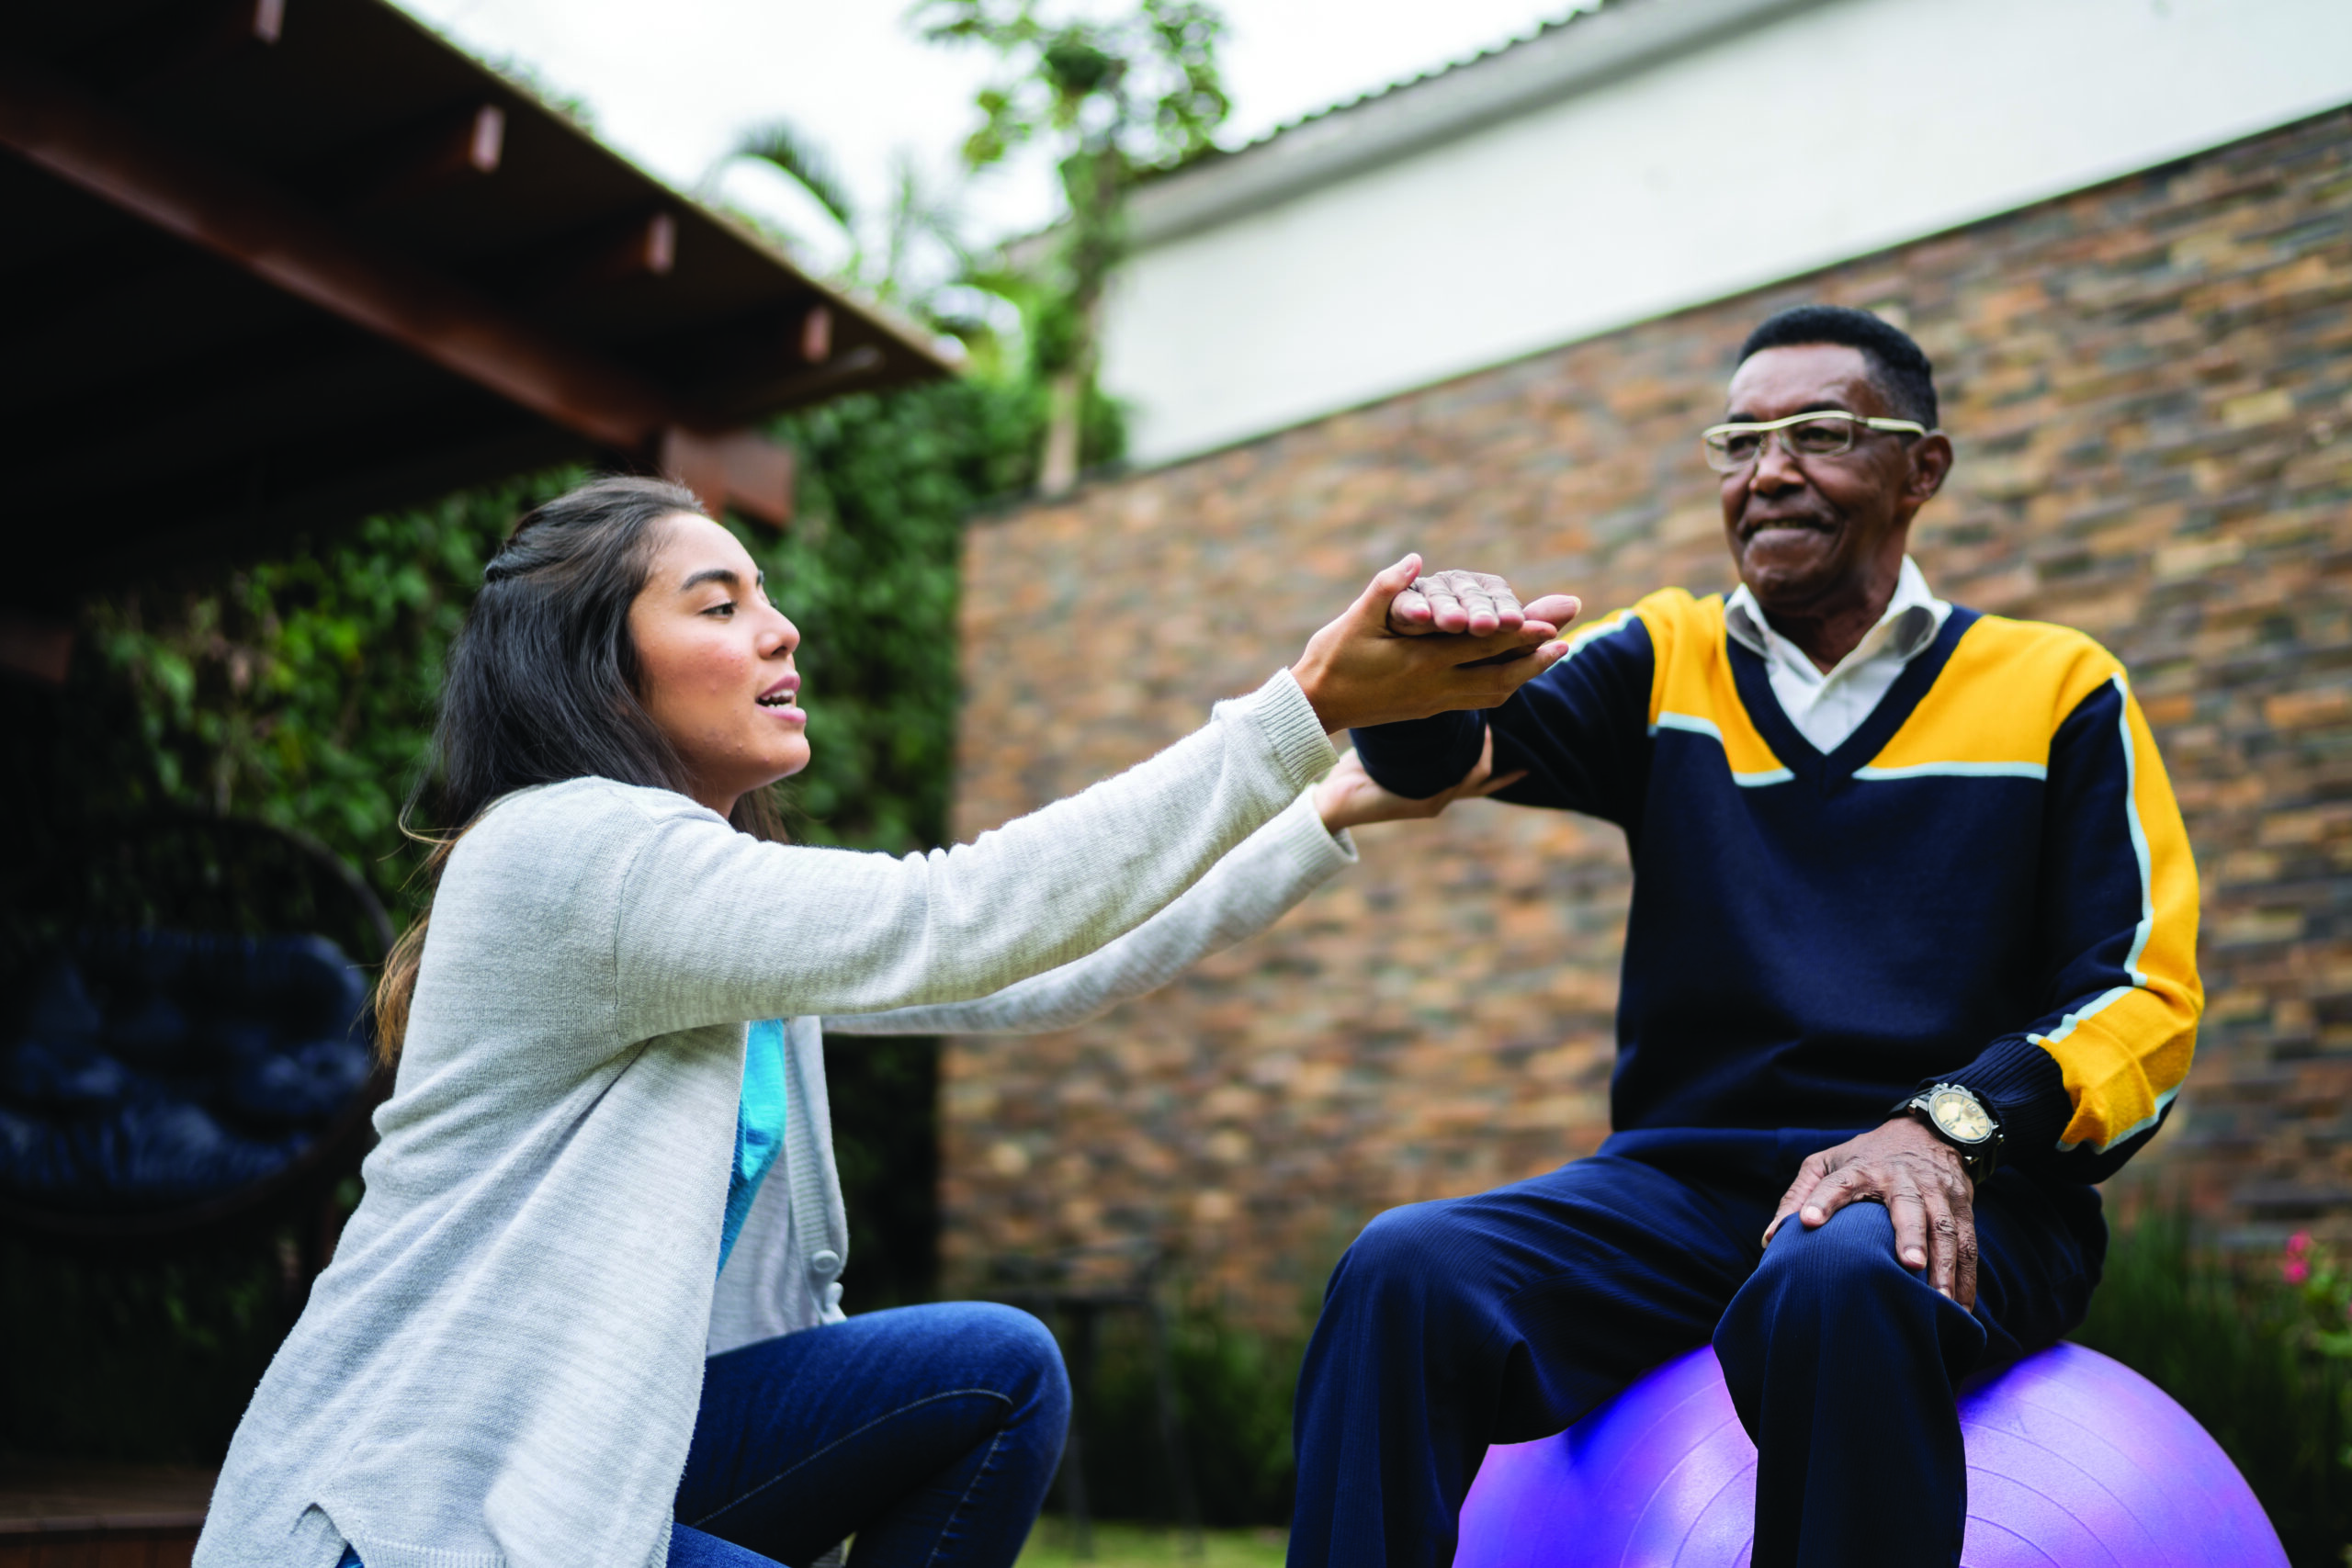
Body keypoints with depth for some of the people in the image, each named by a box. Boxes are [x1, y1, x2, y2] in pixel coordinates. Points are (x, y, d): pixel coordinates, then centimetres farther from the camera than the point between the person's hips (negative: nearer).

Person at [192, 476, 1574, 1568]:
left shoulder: (731, 891, 8)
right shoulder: (566, 847, -21)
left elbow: (1036, 980, 6)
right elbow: (954, 926, -29)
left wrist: (1344, 804, 3)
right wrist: (1307, 704, -30)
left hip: (602, 1433, 8)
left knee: (997, 1373, -6)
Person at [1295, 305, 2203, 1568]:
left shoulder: (2058, 688, 10)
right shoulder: (1665, 661, 15)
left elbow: (2143, 994, 3)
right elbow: (1441, 751, -2)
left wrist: (1950, 1124, -17)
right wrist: (1424, 656, -27)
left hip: (1951, 1195, -1)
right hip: (1681, 1180, 2)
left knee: (1837, 1286, -38)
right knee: (1404, 1273, -27)